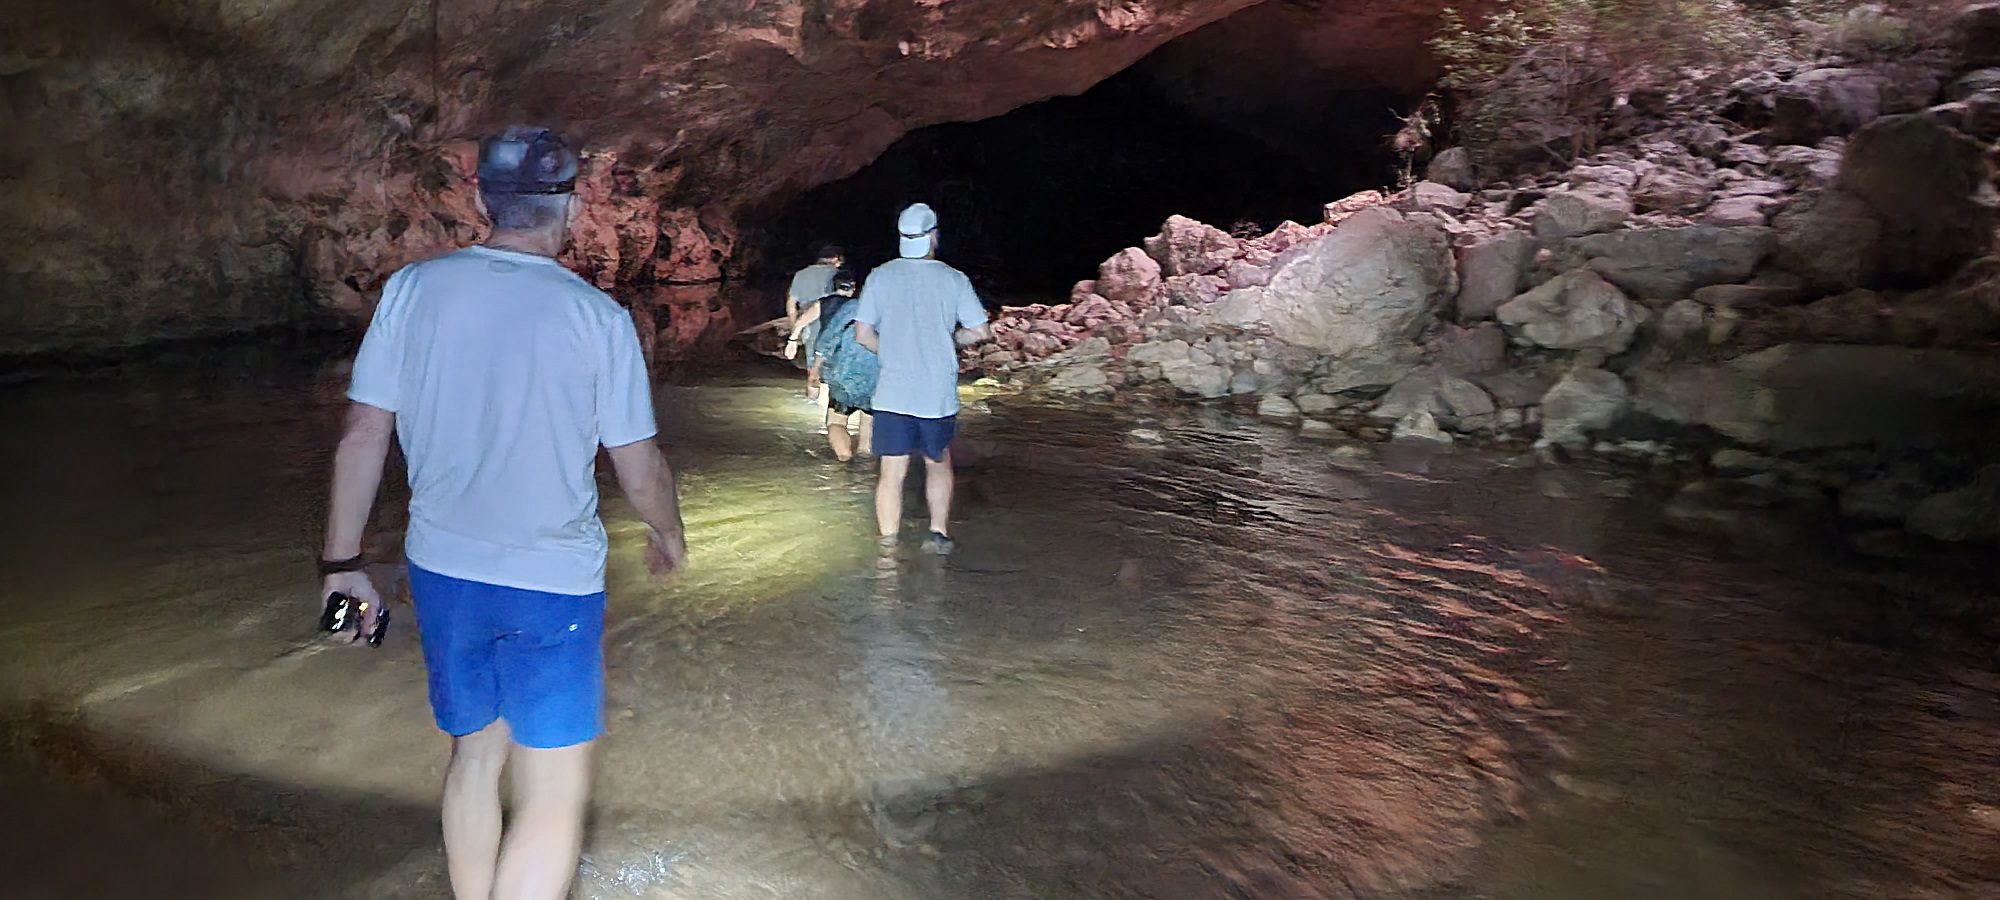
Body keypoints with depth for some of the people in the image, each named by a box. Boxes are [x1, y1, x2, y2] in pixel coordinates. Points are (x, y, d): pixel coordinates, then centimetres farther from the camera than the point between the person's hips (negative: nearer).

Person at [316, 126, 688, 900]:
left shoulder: (413, 289, -3)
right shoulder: (597, 315, -11)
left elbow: (363, 435, -2)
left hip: (442, 573, 4)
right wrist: (669, 535, 15)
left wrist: (342, 561, 8)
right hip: (553, 582, -4)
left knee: (475, 755, 23)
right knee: (554, 795, 4)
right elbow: (639, 469, -5)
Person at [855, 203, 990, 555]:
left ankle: (888, 546, 9)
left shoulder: (880, 277, -2)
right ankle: (939, 532, 13)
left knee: (892, 472, 6)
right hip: (939, 394, 0)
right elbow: (981, 331, -3)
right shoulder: (954, 279, -5)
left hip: (892, 394, 0)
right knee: (938, 463, 20)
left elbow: (863, 334, -1)